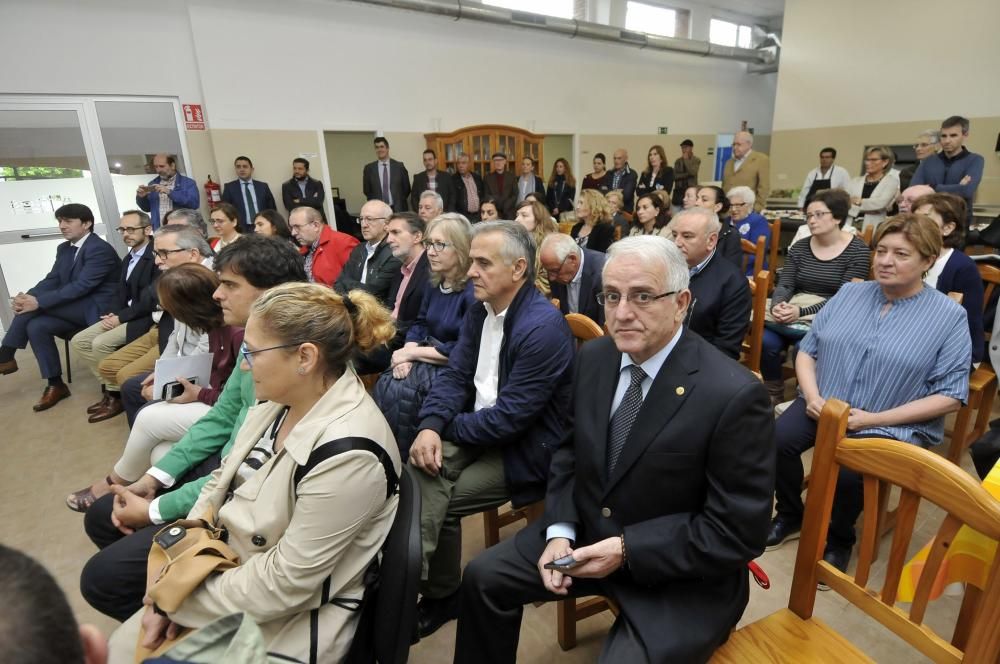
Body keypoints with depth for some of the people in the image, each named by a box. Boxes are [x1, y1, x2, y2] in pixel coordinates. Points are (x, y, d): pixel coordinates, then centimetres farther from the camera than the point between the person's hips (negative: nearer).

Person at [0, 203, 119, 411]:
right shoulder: (64, 248, 13)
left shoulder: (100, 249, -16)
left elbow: (82, 286, -23)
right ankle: (55, 385, -8)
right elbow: (51, 280, 8)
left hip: (96, 309, -8)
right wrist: (28, 296, -13)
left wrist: (38, 301, -26)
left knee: (36, 304, -21)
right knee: (36, 326, -16)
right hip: (74, 309, 8)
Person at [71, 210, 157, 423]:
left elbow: (153, 299, -21)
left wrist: (121, 317, -16)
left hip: (147, 318, -10)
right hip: (124, 315, 10)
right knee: (78, 342, 2)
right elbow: (122, 293, 17)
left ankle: (115, 395, -5)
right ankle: (108, 387, 8)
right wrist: (114, 313, -3)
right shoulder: (128, 258, 16)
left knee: (101, 343, -23)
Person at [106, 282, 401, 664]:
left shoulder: (347, 455, -33)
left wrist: (176, 601, -12)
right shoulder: (283, 398, -7)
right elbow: (223, 481, 4)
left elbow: (284, 584, -25)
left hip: (281, 623, -6)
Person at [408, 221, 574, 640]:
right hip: (478, 429, 7)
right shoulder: (480, 310, 1)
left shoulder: (543, 327, -25)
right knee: (418, 471, -15)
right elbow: (454, 374, 0)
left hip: (525, 446, -6)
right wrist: (430, 427, -18)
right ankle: (428, 582, 3)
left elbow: (510, 417, -25)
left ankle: (440, 592, 16)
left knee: (439, 501, -12)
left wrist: (445, 428, -13)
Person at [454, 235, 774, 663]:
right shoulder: (593, 356, -6)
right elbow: (571, 449, 5)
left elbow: (739, 532, -19)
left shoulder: (735, 395, -24)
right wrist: (560, 530, -9)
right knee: (483, 576, 5)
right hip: (589, 535, 5)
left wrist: (628, 551, -22)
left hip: (682, 578, -4)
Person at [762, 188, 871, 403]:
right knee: (766, 341, -25)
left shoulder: (858, 251, -3)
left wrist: (802, 312, -25)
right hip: (792, 312, 4)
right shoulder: (799, 248, 11)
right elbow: (784, 285, 3)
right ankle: (774, 394, -4)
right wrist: (778, 305, -21)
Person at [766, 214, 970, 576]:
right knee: (777, 439, -24)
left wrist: (874, 419, -17)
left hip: (894, 425, -3)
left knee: (844, 473, -29)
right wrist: (812, 396, -11)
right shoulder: (849, 293, 9)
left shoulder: (950, 316, -2)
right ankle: (791, 515, 5)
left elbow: (951, 396, -6)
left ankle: (839, 538, 5)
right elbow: (807, 349, 8)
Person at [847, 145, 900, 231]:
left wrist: (858, 201, -3)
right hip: (851, 226, 3)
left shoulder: (892, 181, 7)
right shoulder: (855, 181, 16)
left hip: (874, 228, -3)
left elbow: (880, 203, -11)